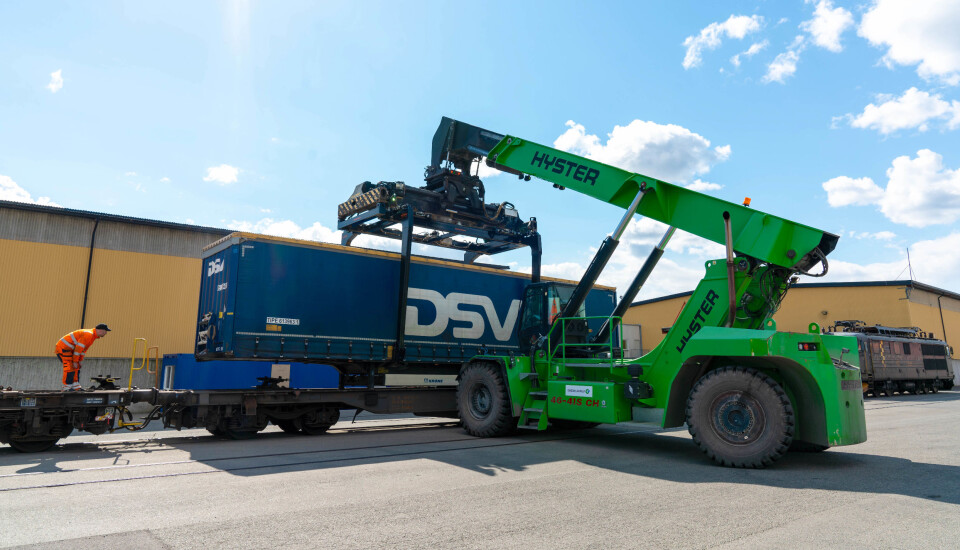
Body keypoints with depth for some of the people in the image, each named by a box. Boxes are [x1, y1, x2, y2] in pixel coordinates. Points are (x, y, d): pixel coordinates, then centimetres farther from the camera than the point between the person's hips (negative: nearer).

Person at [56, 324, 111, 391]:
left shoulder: (93, 335, 9)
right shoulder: (88, 334, -23)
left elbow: (84, 348, 15)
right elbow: (78, 348, -23)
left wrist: (80, 360, 10)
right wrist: (75, 361, -17)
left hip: (69, 349, 11)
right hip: (63, 347, -11)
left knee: (76, 367, 9)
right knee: (69, 367, -14)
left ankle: (76, 386, 10)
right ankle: (67, 388, -12)